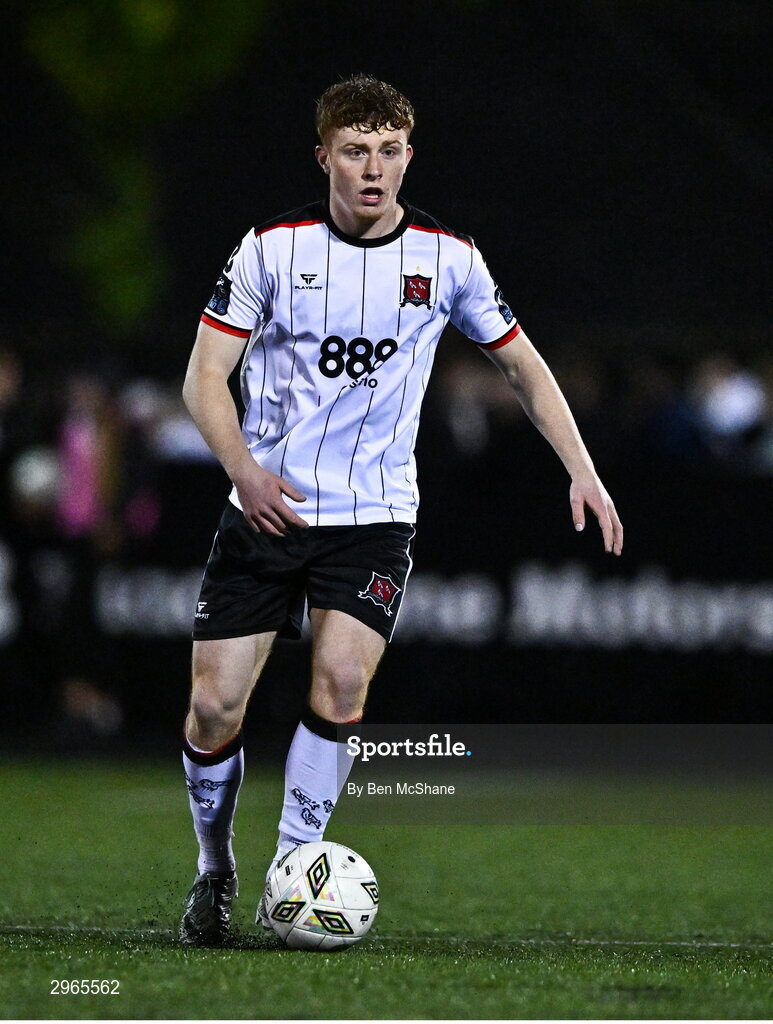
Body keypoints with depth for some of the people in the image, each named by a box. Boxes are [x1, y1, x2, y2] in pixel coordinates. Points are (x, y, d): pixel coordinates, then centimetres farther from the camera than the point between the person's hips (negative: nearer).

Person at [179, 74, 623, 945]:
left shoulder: (446, 257, 0)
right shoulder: (272, 247, -4)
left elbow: (521, 362, 13)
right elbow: (205, 375, -4)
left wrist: (583, 471, 4)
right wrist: (245, 469, -21)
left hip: (374, 516, 0)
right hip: (266, 508, 0)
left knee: (341, 679, -22)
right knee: (215, 705, -4)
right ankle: (214, 873, 20)